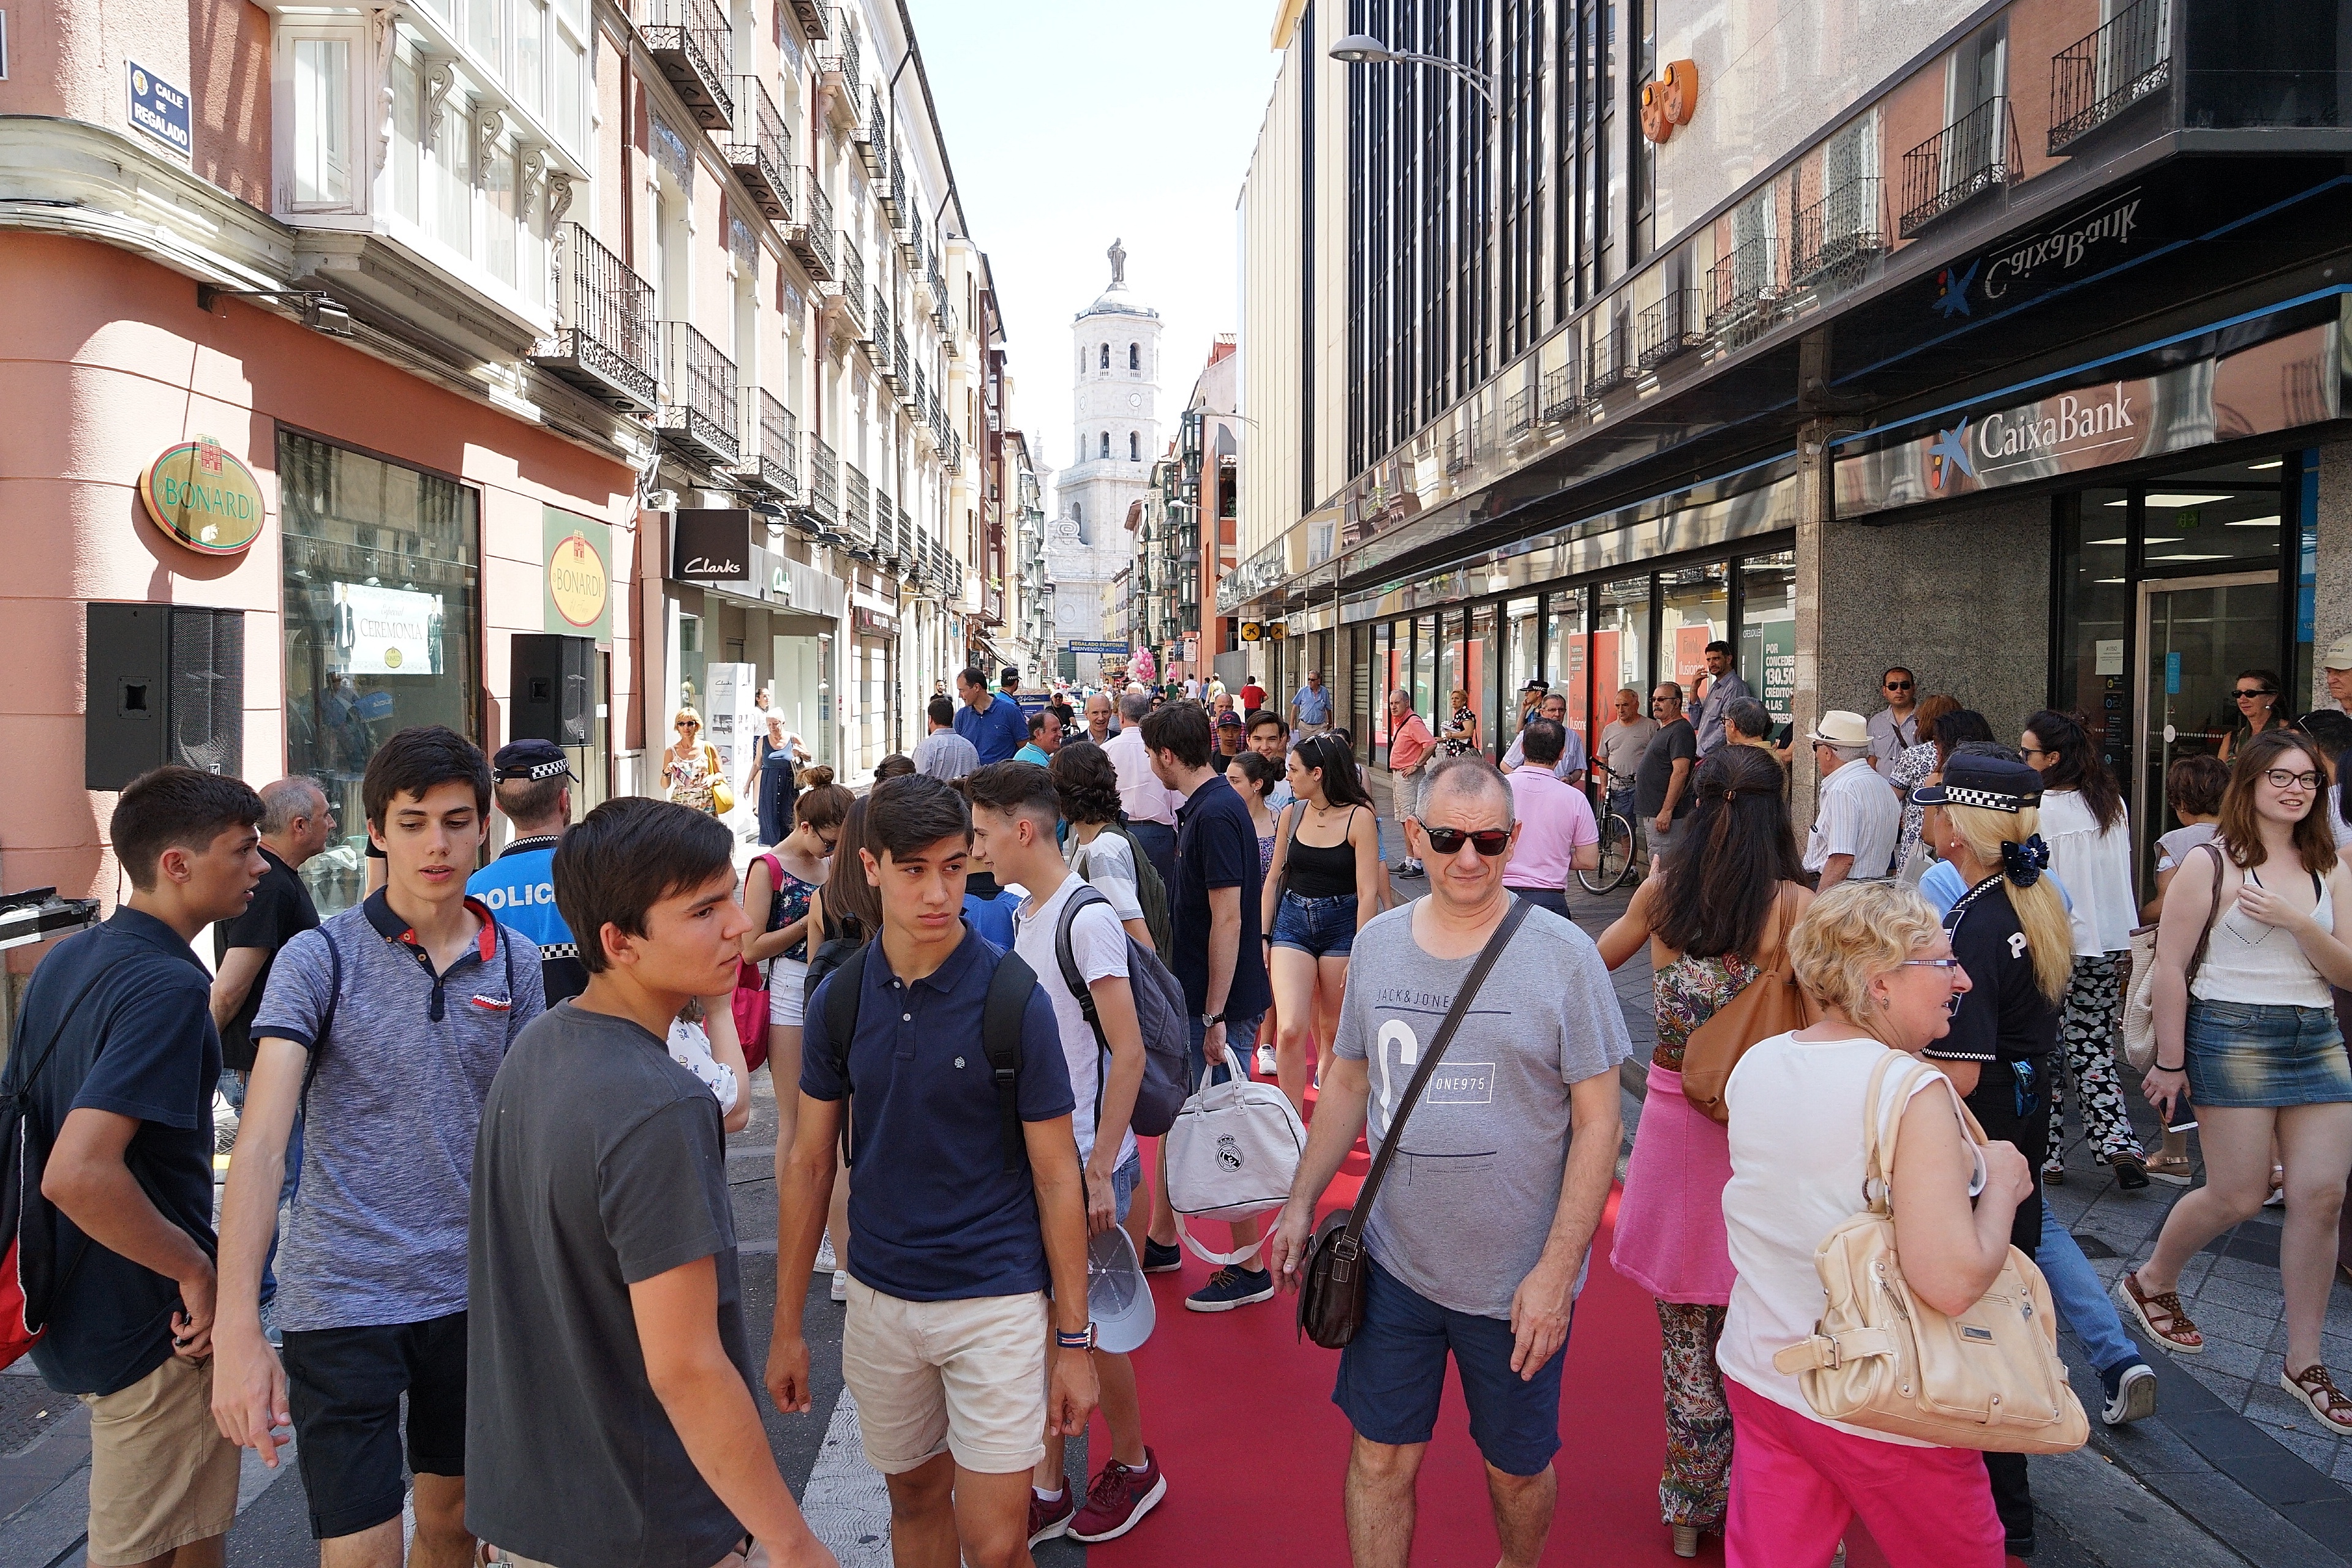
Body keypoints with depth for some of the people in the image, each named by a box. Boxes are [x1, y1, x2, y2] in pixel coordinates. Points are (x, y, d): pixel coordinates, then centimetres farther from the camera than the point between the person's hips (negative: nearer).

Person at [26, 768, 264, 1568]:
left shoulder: (66, 960, 5)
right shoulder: (167, 986, -25)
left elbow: (27, 1121, 14)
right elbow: (79, 1173, -34)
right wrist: (197, 1273, -22)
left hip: (75, 1300, 9)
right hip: (150, 1322, -9)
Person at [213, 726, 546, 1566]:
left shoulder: (515, 963, 1)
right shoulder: (319, 959, -9)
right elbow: (262, 1141, -17)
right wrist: (238, 1330, -25)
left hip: (472, 1290, 4)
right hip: (343, 1298, -3)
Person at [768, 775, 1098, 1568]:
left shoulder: (1014, 998, -14)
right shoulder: (840, 996, -3)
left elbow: (1056, 1179, -8)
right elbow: (809, 1165, 5)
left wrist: (1074, 1342, -7)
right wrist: (787, 1325, 5)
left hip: (996, 1300, -4)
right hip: (879, 1296, 4)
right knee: (915, 1499, 20)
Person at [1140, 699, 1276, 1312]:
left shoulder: (1216, 814, -20)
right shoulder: (1203, 807, 11)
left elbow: (1228, 919, -23)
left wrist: (1216, 1016, -22)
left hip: (1221, 1001, -10)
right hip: (1192, 996, 10)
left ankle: (1248, 1269, 12)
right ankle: (1162, 1238, 33)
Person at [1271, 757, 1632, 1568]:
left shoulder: (1562, 955, -11)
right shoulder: (1377, 943, 2)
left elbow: (1598, 1120, -10)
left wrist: (1556, 1272, -15)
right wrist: (1301, 1203, 10)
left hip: (1517, 1280, -2)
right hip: (1394, 1264, 3)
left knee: (1517, 1467, 16)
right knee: (1380, 1457, 11)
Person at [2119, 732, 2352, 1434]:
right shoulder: (2211, 863, -6)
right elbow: (2170, 965, -7)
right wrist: (2170, 1061, -9)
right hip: (2233, 1034, -5)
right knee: (2238, 1196, -2)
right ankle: (2151, 1281, 26)